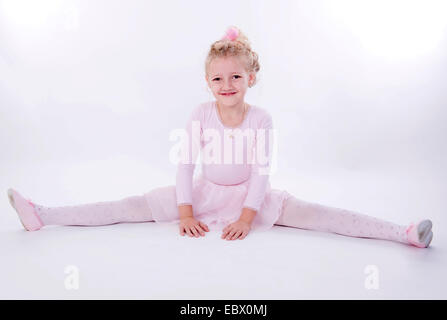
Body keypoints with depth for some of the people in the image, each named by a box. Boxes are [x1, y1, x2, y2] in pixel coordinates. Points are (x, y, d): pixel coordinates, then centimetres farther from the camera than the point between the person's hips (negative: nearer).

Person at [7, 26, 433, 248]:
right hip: (204, 192, 1)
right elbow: (185, 163, -9)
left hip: (249, 196, -1)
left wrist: (248, 214, -18)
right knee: (133, 207, -8)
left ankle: (404, 234, -25)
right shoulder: (200, 115, -9)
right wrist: (184, 210, -13)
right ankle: (43, 216, -9)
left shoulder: (261, 118, -12)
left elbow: (262, 170, -12)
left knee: (317, 213, -18)